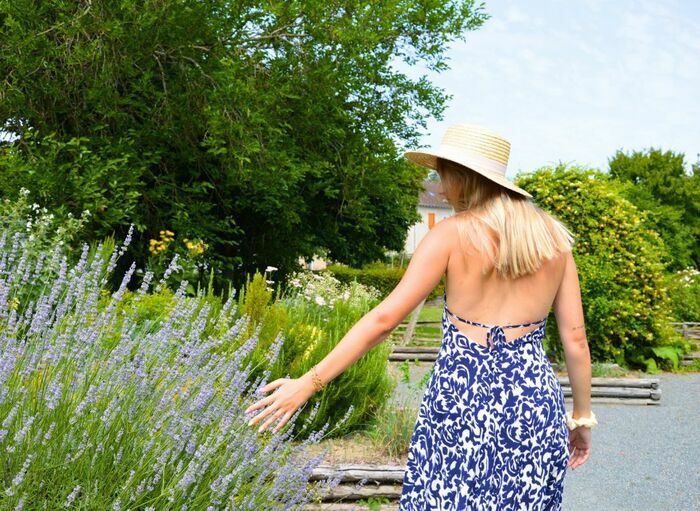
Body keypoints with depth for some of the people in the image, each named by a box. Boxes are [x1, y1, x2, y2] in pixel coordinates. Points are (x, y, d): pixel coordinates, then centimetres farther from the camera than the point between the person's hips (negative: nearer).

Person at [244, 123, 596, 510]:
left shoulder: (451, 234, -6)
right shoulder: (552, 236, 5)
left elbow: (384, 318, -10)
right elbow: (575, 336, 5)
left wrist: (309, 382, -7)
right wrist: (582, 416, 15)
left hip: (463, 397, -3)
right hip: (534, 400, 4)